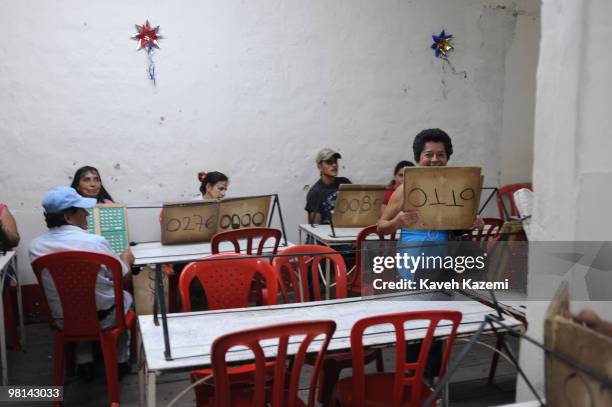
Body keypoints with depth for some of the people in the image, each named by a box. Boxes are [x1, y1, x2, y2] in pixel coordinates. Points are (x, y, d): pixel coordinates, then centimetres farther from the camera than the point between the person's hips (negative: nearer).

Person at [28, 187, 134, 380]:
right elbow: (124, 277, -8)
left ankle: (84, 363, 33)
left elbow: (52, 283, 8)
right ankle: (120, 362, 34)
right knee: (125, 297, 29)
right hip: (104, 318, -3)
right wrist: (127, 259, 14)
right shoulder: (95, 242, -23)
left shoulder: (35, 246, -11)